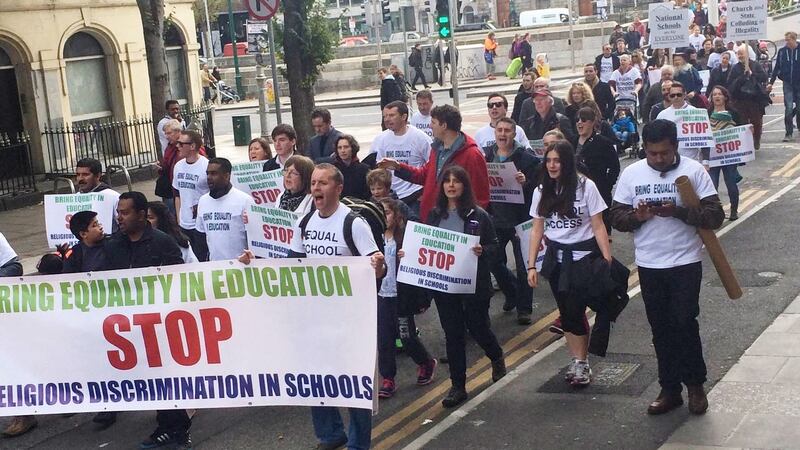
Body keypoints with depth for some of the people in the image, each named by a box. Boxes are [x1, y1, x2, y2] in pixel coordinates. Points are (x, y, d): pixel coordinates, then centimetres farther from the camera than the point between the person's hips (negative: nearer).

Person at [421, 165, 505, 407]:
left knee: (477, 327, 9)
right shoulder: (434, 215, 4)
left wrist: (482, 251, -25)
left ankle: (496, 357, 43)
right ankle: (458, 386, 16)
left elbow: (494, 247, -5)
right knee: (453, 334, 7)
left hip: (474, 284, -3)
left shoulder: (478, 215, -7)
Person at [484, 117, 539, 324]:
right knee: (494, 261, 12)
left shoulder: (526, 158, -10)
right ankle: (512, 293, 37)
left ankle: (524, 307, 17)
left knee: (523, 265, 4)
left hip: (520, 219, -4)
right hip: (495, 218, 4)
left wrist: (525, 182, -29)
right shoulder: (486, 155, 2)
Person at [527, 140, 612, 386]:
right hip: (555, 257, 4)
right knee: (566, 314, 8)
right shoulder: (541, 191, 3)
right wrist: (531, 265, 0)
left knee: (576, 312, -7)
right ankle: (576, 362, 18)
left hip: (582, 257, -4)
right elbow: (537, 230, 6)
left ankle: (583, 364, 9)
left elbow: (598, 227, -9)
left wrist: (608, 261, -14)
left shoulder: (585, 186, -10)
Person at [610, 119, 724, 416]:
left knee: (684, 324, -4)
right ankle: (670, 389, 21)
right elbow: (616, 216, 4)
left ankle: (695, 384, 18)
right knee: (661, 330, 10)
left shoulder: (693, 171, -7)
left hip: (685, 263, -3)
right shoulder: (631, 173, 1)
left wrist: (678, 211, -23)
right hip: (648, 265, 3)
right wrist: (636, 217, -17)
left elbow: (715, 215, -10)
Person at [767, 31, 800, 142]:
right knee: (788, 108, -7)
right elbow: (777, 68, 6)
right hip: (788, 84, 0)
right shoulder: (782, 51, 0)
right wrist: (771, 82, 3)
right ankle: (789, 132, -2)